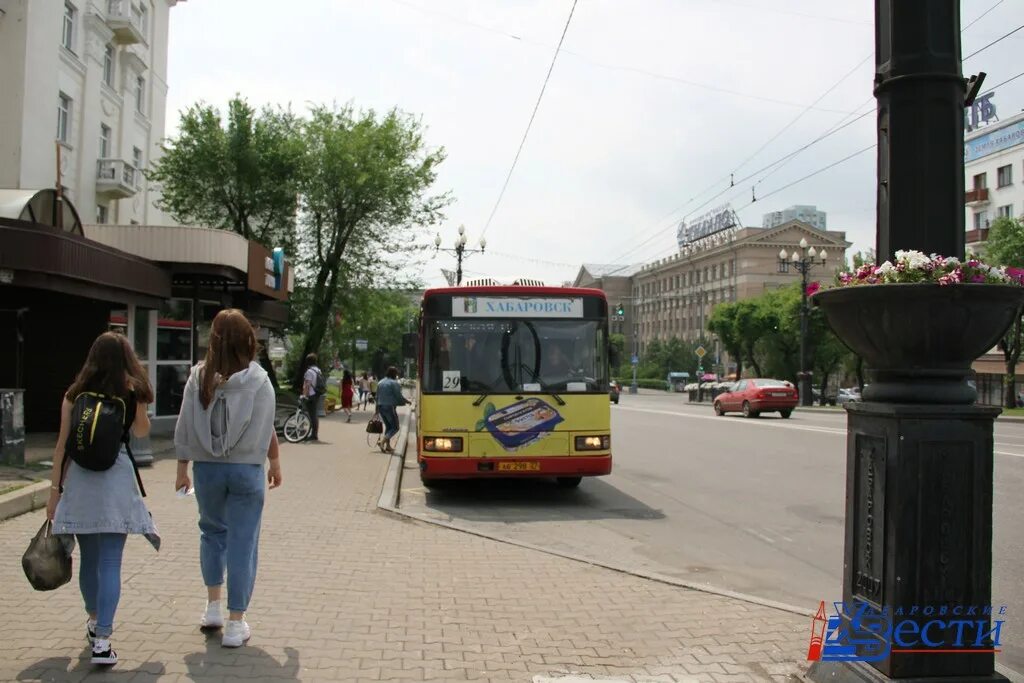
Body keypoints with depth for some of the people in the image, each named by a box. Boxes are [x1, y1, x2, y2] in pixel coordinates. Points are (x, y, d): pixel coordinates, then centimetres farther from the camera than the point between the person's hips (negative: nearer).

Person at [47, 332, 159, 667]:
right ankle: (102, 641, -7)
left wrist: (54, 489, 8)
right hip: (115, 478, -3)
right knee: (110, 563, -2)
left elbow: (63, 444, 3)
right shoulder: (132, 393, 1)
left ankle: (94, 621, 38)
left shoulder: (74, 394, 5)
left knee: (88, 558, 18)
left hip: (79, 478, 3)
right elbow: (142, 431, 16)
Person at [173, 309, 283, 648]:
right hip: (246, 469, -2)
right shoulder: (258, 380, -8)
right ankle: (235, 624, 9)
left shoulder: (199, 377, -3)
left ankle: (213, 608, 27)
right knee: (243, 542, 5)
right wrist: (274, 462, 11)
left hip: (207, 468, 2)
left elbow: (184, 426, 0)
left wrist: (182, 468, 9)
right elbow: (267, 429, -4)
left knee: (212, 531, 23)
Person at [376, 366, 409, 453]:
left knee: (388, 426, 18)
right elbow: (399, 396, -11)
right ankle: (382, 441, -17)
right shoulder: (394, 383, -11)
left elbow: (377, 396, 15)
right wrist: (406, 401, 8)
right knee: (395, 427, 1)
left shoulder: (380, 382, 12)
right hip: (390, 407, -8)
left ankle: (388, 446, 16)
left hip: (381, 407, 8)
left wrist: (377, 408, 20)